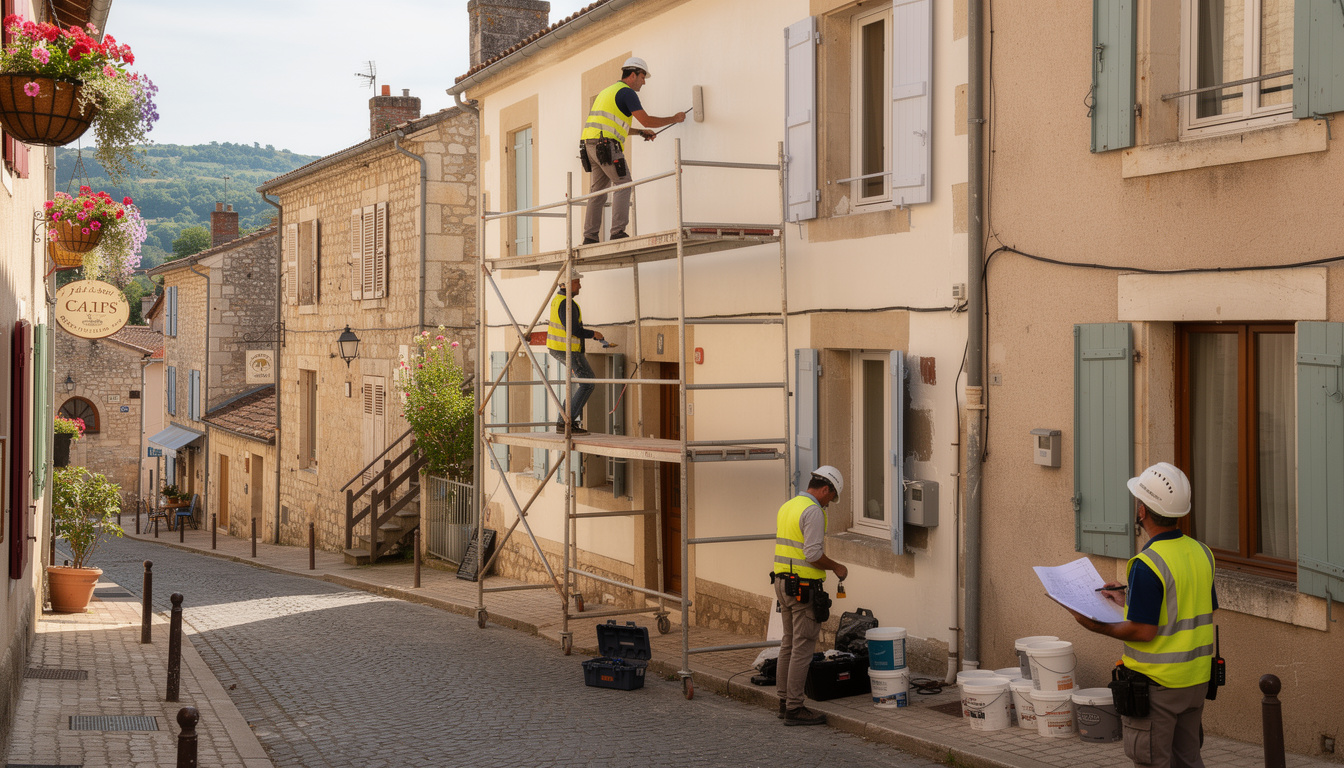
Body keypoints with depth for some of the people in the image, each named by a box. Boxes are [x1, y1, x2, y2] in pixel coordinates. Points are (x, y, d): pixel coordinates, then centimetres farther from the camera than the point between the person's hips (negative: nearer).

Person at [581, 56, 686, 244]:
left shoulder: (608, 91, 27)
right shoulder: (627, 92, -3)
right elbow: (646, 120, -7)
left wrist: (641, 132, 28)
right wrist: (674, 119, 5)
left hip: (590, 144, 9)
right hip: (607, 145, -9)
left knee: (598, 191, 10)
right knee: (623, 185, -5)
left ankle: (590, 236, 6)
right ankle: (618, 232, -15)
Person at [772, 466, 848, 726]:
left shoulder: (787, 507, 14)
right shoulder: (813, 511, -15)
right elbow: (814, 554, -21)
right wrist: (836, 567, -5)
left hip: (782, 581, 10)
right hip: (804, 587, -9)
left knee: (789, 643, 15)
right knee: (802, 648, -5)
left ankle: (784, 701, 20)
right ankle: (794, 708, -4)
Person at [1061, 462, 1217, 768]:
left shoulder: (1148, 564, -21)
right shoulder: (1201, 552, 4)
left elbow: (1144, 631, -22)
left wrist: (1094, 626, -8)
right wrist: (1129, 602, 18)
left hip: (1157, 683, -8)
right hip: (1197, 679, 8)